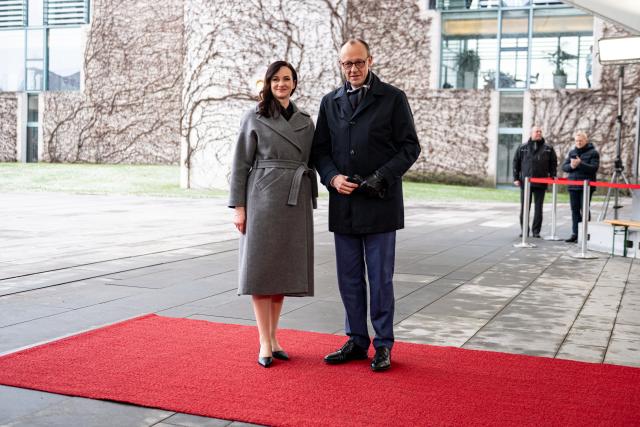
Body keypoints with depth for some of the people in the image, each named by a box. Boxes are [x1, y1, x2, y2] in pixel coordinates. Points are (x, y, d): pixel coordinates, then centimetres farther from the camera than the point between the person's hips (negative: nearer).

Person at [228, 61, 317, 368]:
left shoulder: (305, 121, 12)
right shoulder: (254, 118, 0)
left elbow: (310, 164, 16)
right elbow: (241, 164, -1)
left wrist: (311, 203, 11)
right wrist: (239, 206, -7)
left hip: (296, 203, 4)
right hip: (263, 200, -4)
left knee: (285, 270, 8)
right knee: (261, 270, -2)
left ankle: (273, 337, 20)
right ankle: (265, 343, 5)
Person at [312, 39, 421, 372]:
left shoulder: (393, 98, 1)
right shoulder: (330, 102, 12)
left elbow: (410, 146, -1)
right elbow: (320, 149, 13)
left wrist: (382, 178, -13)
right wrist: (333, 178, -6)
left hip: (379, 204, -4)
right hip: (343, 205, 4)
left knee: (380, 278, 2)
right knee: (349, 278, 10)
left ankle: (383, 344, 14)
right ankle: (357, 341, 22)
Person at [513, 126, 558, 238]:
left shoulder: (548, 149, 6)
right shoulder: (522, 148, 5)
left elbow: (553, 163, 7)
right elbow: (516, 163, 6)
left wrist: (552, 177, -4)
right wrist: (516, 178, 0)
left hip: (541, 183, 0)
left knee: (538, 208, 4)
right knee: (524, 208, 4)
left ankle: (536, 231, 10)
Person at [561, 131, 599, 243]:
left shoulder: (593, 152, -2)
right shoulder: (572, 152, 14)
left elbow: (594, 168, -13)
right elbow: (564, 166, 9)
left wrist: (580, 164, -22)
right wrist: (571, 166, -12)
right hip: (573, 186, 5)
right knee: (575, 210, 8)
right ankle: (575, 234, 13)